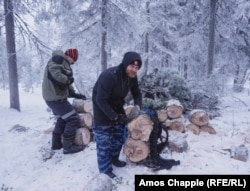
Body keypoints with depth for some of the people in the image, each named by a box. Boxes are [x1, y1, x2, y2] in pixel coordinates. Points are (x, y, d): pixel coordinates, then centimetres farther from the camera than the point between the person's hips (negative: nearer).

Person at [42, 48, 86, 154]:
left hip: (54, 96, 10)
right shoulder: (59, 58, -9)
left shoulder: (64, 64, 20)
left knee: (62, 119, 22)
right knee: (73, 119, -5)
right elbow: (54, 73, -28)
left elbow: (65, 84, 21)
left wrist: (75, 94, 14)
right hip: (55, 97, -10)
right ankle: (68, 146, 3)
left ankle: (56, 143, 33)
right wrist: (68, 80, -15)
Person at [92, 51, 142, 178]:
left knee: (119, 134, 16)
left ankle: (114, 158, 38)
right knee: (104, 140, -3)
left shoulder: (132, 76, -13)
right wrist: (115, 117, -29)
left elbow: (137, 93, 2)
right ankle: (105, 170, 12)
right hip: (102, 107, -7)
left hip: (117, 105, 7)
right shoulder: (109, 76, -35)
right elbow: (101, 100, -31)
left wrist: (137, 106, -17)